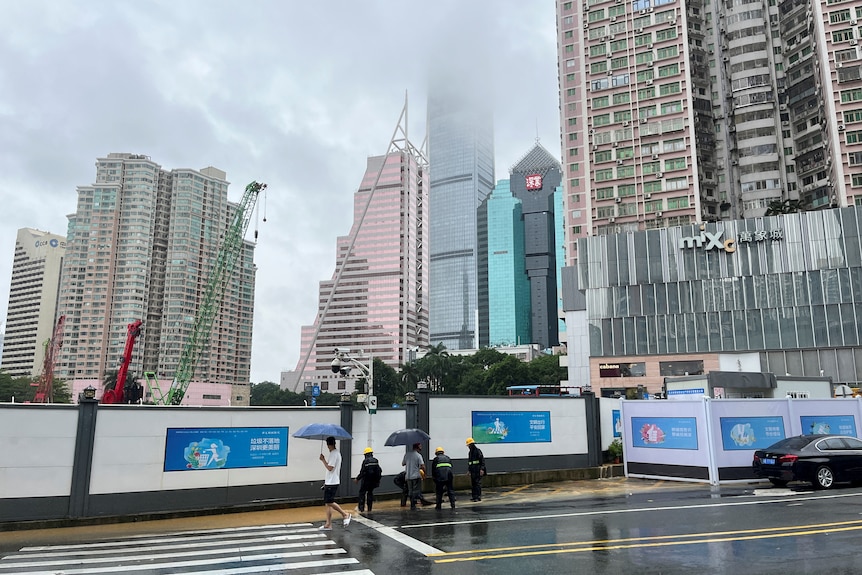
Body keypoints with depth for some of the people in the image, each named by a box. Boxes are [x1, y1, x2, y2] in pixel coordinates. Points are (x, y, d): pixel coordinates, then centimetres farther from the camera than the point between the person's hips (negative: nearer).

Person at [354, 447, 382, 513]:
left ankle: (361, 509, 0)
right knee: (370, 493, 16)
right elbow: (379, 471, 4)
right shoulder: (376, 460, 3)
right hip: (373, 480, 5)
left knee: (362, 493, 5)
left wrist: (357, 478, -5)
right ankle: (369, 509, 15)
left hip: (366, 480, -5)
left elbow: (363, 472, -16)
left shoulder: (365, 461, -14)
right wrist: (377, 479, 18)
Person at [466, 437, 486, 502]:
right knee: (473, 484, 8)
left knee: (478, 483, -8)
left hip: (478, 470, -8)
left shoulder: (478, 451, -8)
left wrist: (482, 469, -18)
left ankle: (478, 496, -6)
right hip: (472, 471, 8)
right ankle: (474, 496, 13)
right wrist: (469, 469, 20)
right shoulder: (470, 452, 17)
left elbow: (482, 460, -12)